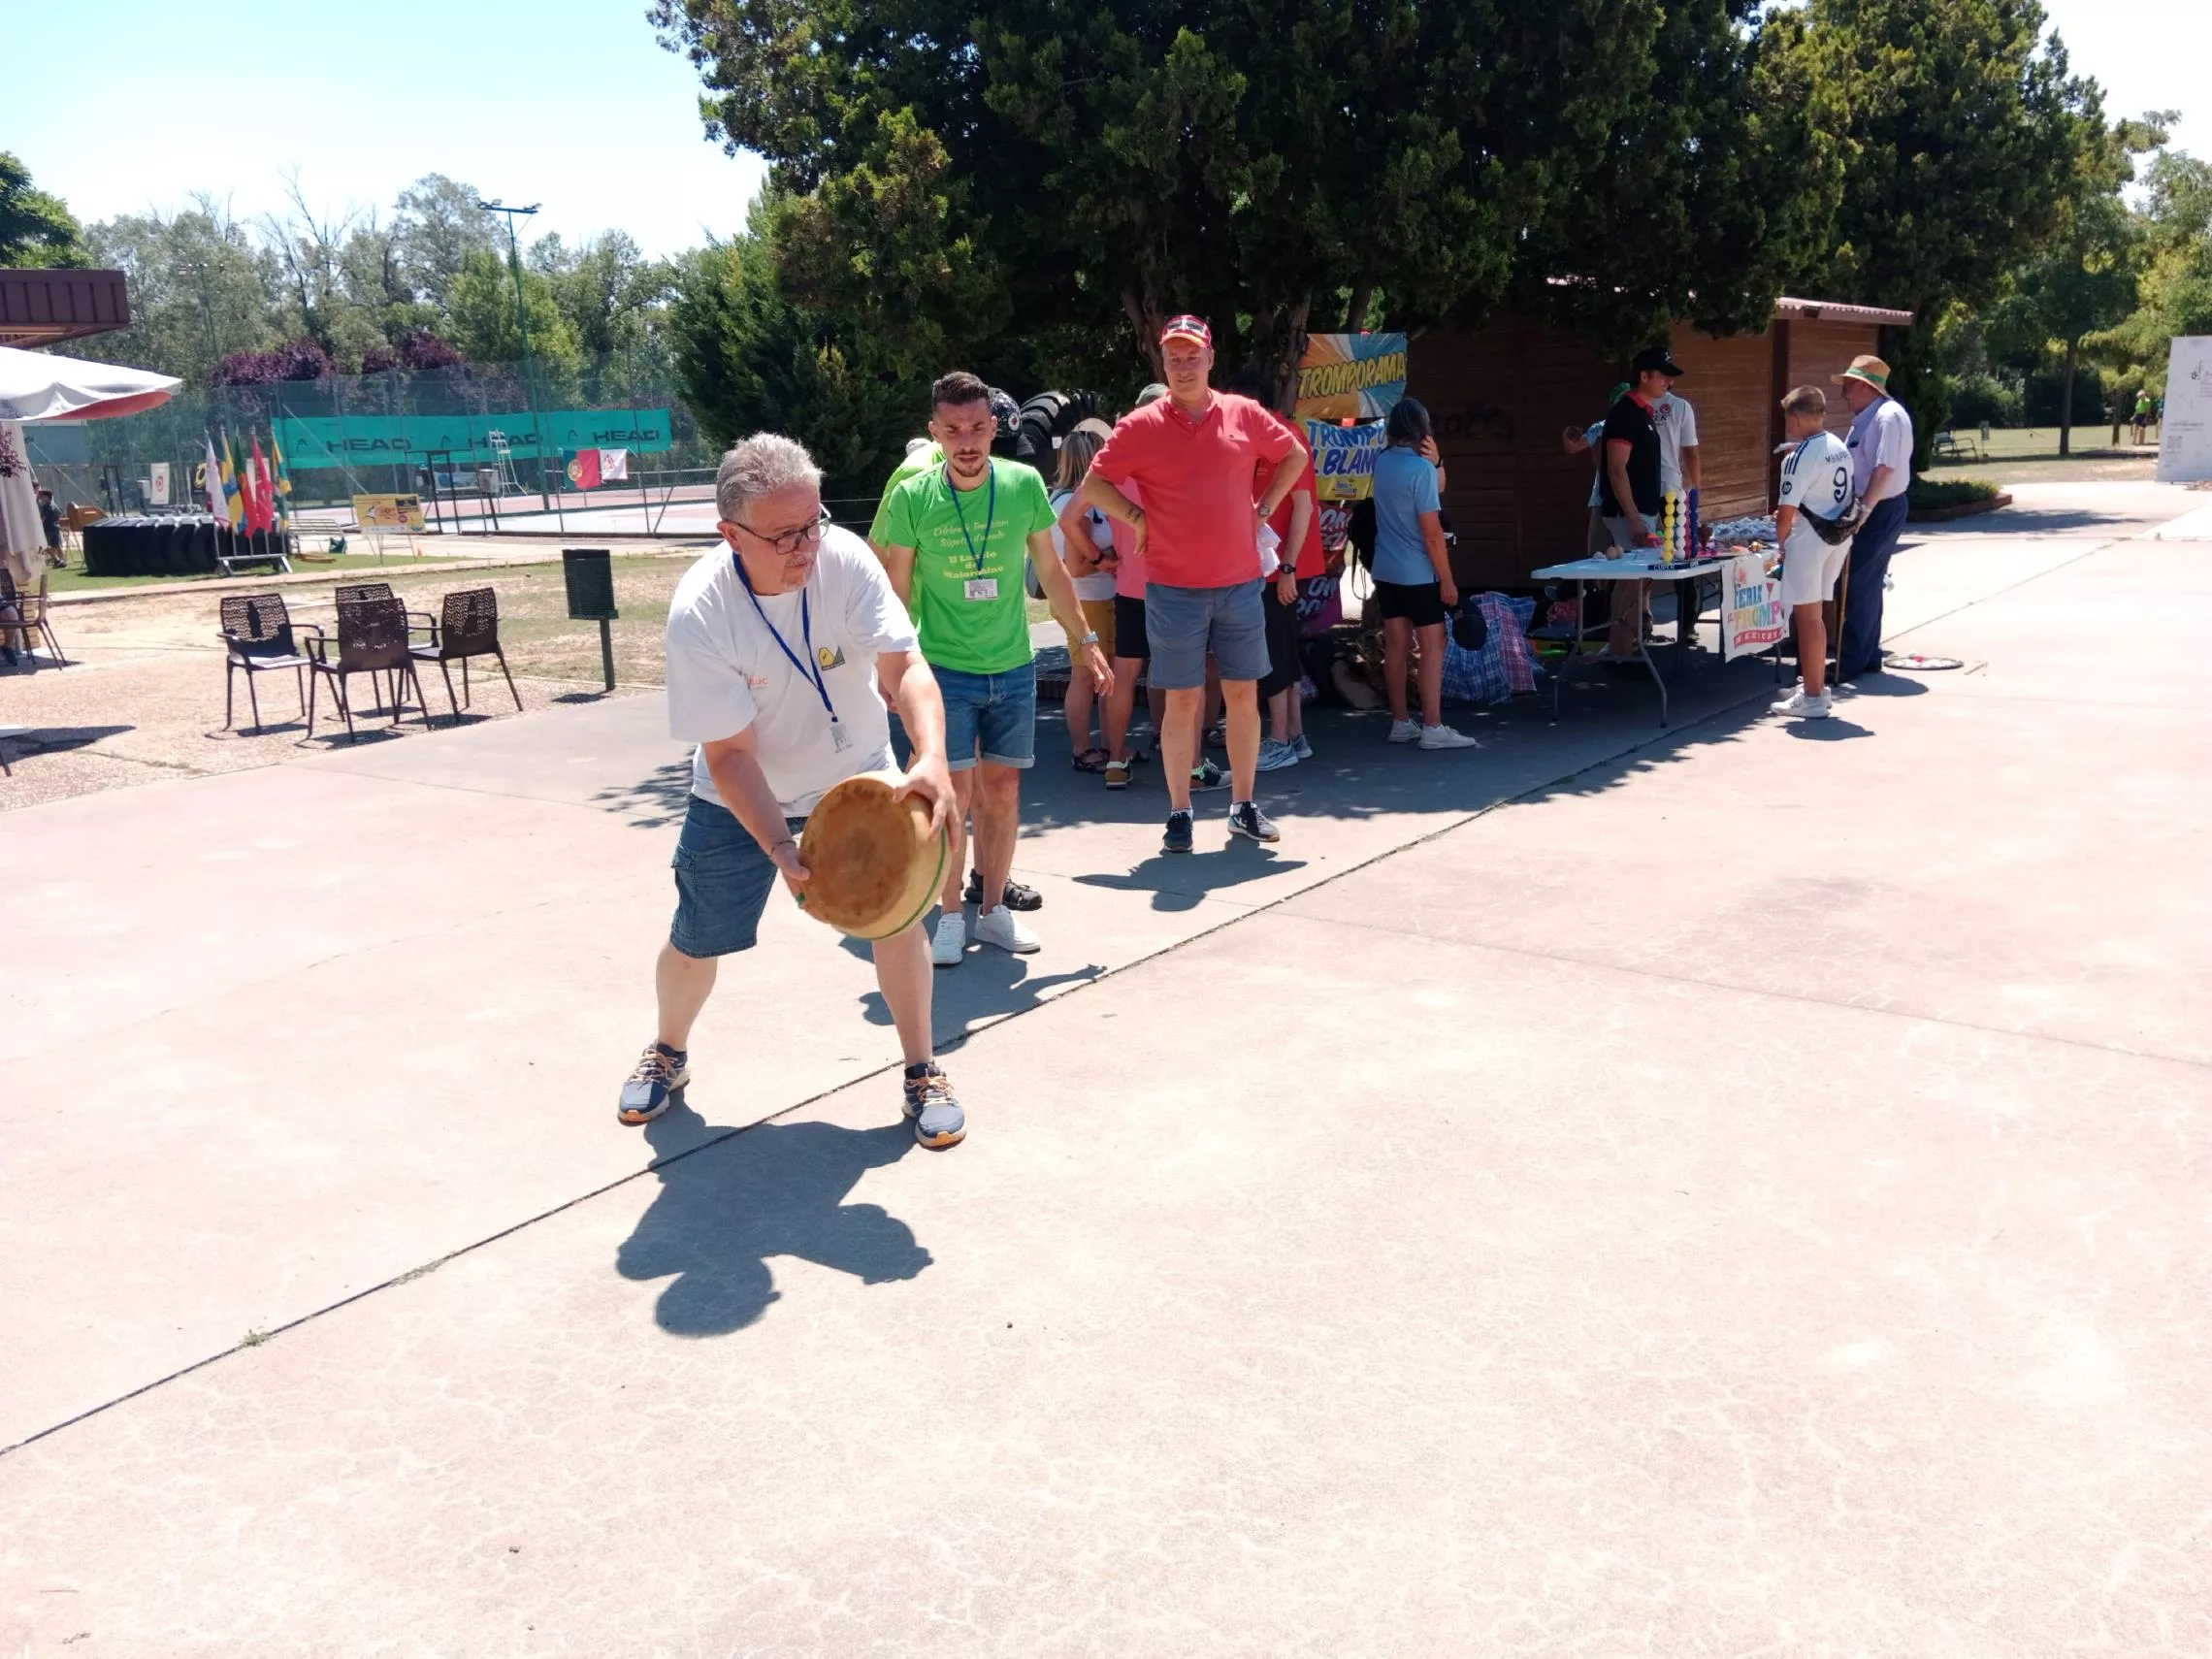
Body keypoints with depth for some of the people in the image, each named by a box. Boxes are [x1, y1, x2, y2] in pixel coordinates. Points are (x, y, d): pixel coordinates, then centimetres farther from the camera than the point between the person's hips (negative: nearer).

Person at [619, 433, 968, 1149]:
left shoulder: (846, 558, -26)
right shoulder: (698, 614, -29)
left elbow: (904, 666, -33)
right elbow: (729, 753, -25)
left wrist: (932, 758, -51)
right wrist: (780, 848, -36)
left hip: (856, 775, 1)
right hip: (742, 796, -1)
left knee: (898, 912, -7)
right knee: (695, 940, 7)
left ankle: (922, 1072, 15)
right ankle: (668, 1053, 39)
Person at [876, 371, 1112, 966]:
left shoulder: (1025, 484, -3)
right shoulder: (912, 498, -8)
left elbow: (1051, 571, 9)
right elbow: (898, 590, 0)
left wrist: (1085, 639, 12)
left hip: (1014, 669, 3)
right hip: (944, 669, -2)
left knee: (1003, 790, 9)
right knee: (954, 796, -4)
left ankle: (994, 907, 23)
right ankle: (952, 917, 11)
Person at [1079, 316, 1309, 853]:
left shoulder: (1244, 414, 4)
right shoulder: (1142, 426, -3)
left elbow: (1295, 456, 18)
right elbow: (1092, 487, 2)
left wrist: (1263, 509, 10)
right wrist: (1137, 517, -4)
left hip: (1240, 583, 3)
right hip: (1174, 589, -3)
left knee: (1243, 694, 8)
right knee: (1184, 701, 1)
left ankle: (1244, 807, 19)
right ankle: (1180, 814, 10)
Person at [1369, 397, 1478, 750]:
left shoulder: (1381, 462, 6)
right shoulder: (1421, 468, -16)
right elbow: (1432, 532, -17)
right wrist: (1447, 579, -11)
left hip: (1386, 571, 7)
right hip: (1418, 574, -7)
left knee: (1396, 645, 9)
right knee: (1433, 645, -3)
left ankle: (1401, 723, 14)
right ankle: (1433, 728, -4)